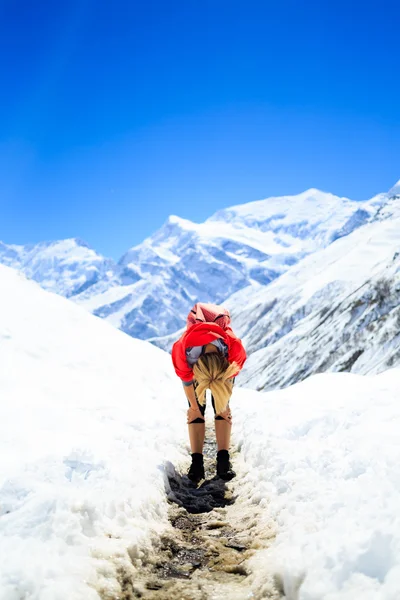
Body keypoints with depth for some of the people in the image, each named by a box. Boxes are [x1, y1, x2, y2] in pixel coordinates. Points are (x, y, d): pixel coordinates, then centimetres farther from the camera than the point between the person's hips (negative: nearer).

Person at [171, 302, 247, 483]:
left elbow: (229, 379, -19)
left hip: (225, 357, 0)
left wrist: (224, 405, -5)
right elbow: (187, 380, -21)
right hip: (194, 355, 0)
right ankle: (197, 461, -9)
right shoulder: (182, 349, -42)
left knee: (222, 407, -10)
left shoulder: (235, 348, -41)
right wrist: (193, 407, -6)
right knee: (197, 409, -10)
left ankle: (223, 460, -9)